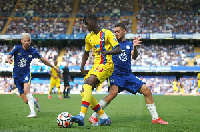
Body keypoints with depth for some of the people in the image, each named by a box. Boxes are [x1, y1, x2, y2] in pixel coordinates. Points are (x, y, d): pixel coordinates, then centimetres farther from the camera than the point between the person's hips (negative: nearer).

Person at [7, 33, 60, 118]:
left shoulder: (33, 51, -2)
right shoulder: (17, 48, -4)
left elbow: (43, 60, 10)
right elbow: (9, 56, -14)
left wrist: (54, 67, 14)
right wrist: (9, 60, -39)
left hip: (26, 73, -1)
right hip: (17, 75, 1)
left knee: (26, 90, -33)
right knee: (26, 101, -4)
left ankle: (33, 112, -33)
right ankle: (35, 101, 33)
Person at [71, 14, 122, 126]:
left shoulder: (107, 33, -6)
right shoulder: (89, 38, 16)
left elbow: (118, 50, -13)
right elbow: (86, 53, 29)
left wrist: (107, 52, -32)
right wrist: (82, 66, 13)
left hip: (106, 65, -8)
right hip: (96, 66, 8)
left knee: (88, 84, -29)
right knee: (84, 92, -3)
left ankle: (81, 116, -36)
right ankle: (104, 118, 5)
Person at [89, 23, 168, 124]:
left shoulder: (129, 44, 14)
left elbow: (134, 57, -3)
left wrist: (134, 47, -22)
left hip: (128, 75, 4)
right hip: (115, 74, -4)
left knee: (147, 90, -3)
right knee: (113, 92, -31)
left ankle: (155, 118, 7)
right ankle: (93, 116, -22)